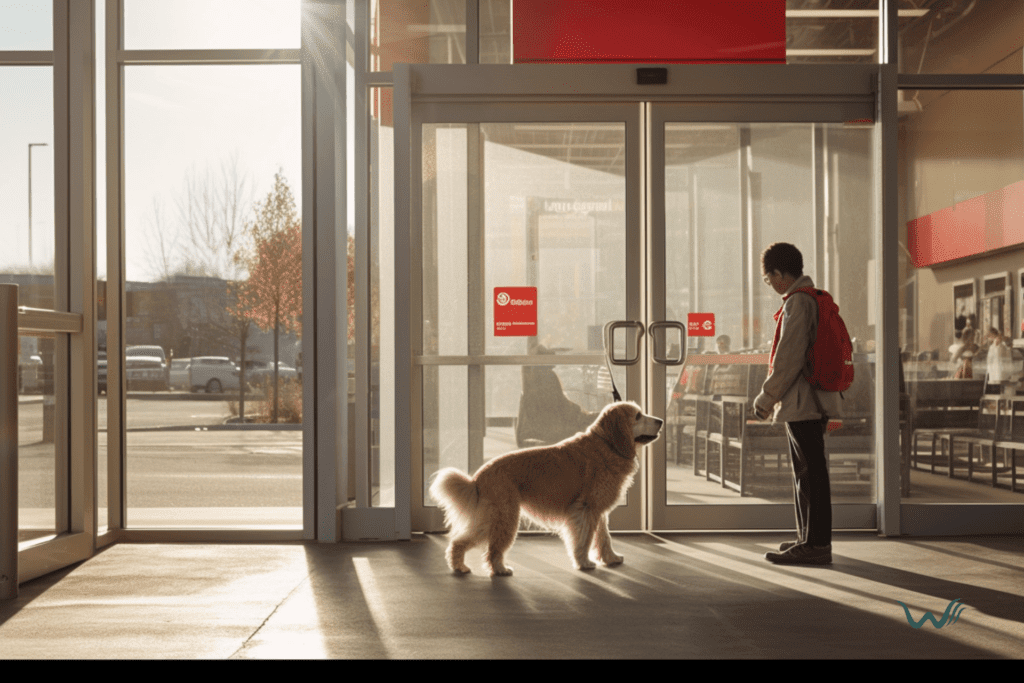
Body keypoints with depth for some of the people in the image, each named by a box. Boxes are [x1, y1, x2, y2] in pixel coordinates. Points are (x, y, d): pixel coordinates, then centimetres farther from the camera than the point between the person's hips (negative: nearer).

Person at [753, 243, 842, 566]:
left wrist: (766, 397, -11)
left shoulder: (798, 302, -15)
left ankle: (816, 544, 0)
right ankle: (809, 539, 25)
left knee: (810, 473, -5)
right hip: (811, 401, 10)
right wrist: (774, 397, 22)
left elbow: (789, 359, -20)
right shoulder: (815, 299, 17)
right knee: (806, 472, 17)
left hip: (803, 403, -10)